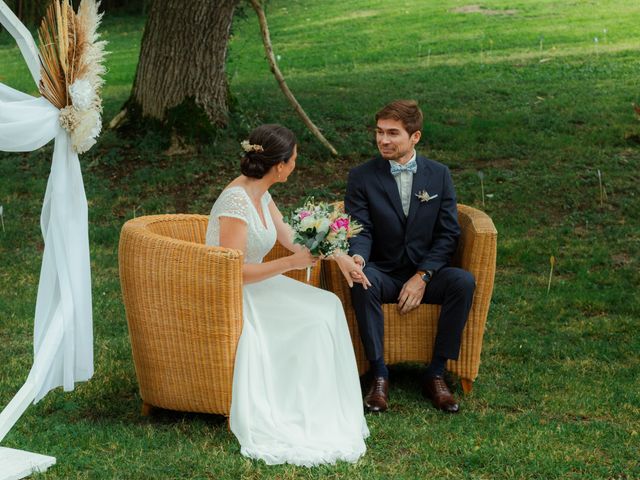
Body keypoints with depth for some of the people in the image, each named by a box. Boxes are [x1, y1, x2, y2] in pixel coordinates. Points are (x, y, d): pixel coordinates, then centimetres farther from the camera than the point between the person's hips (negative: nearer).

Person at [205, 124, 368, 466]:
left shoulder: (260, 194, 4)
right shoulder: (236, 201, -24)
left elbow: (288, 236, 17)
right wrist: (291, 263, -24)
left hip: (255, 287, 9)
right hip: (232, 298, -9)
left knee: (327, 307, -4)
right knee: (314, 322, -16)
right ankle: (304, 417, -4)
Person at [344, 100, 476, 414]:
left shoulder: (439, 175, 3)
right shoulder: (361, 177, -1)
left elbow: (448, 234, -1)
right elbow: (361, 230, -9)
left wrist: (422, 276, -15)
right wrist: (357, 258, -34)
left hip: (426, 273, 1)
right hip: (384, 274, -1)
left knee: (464, 282, -29)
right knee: (362, 283, -35)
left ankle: (436, 375, -18)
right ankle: (379, 375, -25)